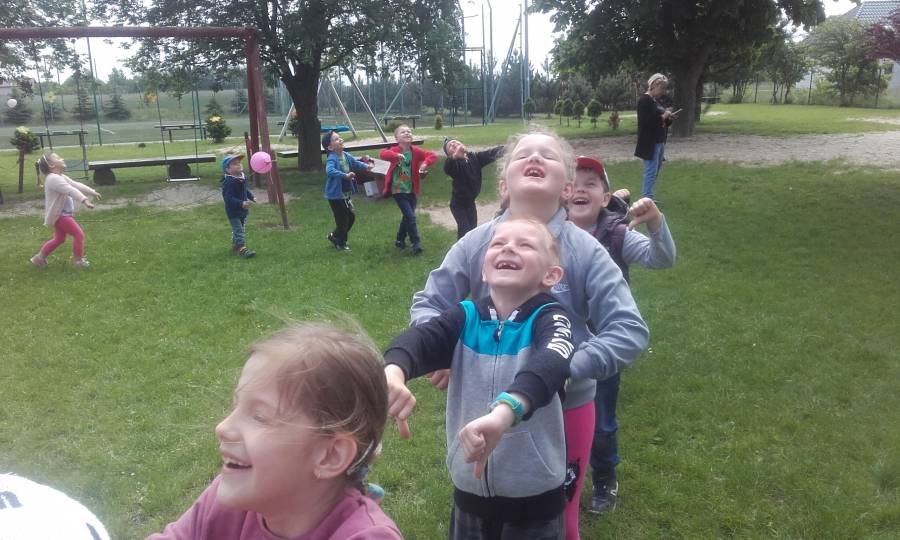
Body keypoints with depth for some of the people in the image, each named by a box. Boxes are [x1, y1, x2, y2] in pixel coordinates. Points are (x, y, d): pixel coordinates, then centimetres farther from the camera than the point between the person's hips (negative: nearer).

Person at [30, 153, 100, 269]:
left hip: (62, 214, 11)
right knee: (79, 234, -8)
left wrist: (92, 192, 22)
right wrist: (84, 200, -45)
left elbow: (76, 185, 19)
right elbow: (71, 191, -34)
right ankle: (78, 260, 4)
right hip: (60, 215, -11)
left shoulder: (61, 177, 13)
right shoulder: (53, 179, -21)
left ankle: (39, 258, 31)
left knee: (59, 239, 21)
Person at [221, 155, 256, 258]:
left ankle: (234, 246, 35)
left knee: (238, 229, 20)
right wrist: (241, 203, -37)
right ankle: (241, 248, -6)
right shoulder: (229, 182, -25)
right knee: (238, 230, -8)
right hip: (233, 211, -9)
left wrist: (251, 197, 14)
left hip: (242, 209, 9)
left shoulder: (242, 178, 3)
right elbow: (228, 198, -30)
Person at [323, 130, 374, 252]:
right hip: (335, 195, -9)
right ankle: (340, 243, 22)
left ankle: (334, 236, 36)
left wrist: (366, 166, 0)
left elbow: (355, 163, 18)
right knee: (342, 219, 1)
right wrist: (345, 175, -48)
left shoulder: (346, 155, 3)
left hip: (346, 194, 9)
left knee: (351, 216, 17)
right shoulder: (331, 159, -23)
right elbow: (330, 171, -41)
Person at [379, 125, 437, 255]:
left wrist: (425, 163, -29)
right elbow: (383, 154, -30)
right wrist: (396, 155, -49)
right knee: (410, 216, -12)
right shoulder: (395, 150, -11)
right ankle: (416, 243, -2)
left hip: (411, 190, 5)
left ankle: (400, 240, 37)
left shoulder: (415, 151, -2)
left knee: (408, 216, 17)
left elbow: (432, 155, -8)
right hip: (398, 190, -5)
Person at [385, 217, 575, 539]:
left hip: (534, 496, -2)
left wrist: (504, 413, -53)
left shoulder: (548, 319, -13)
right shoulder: (466, 317, -4)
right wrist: (393, 372, -45)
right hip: (469, 489, 3)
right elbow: (419, 338, -22)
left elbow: (551, 363, -34)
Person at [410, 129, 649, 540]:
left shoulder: (585, 251, -14)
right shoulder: (476, 243, -9)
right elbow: (427, 304, -3)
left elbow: (630, 330, -17)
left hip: (565, 408, -1)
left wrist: (569, 369, -29)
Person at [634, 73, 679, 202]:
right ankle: (646, 198, -2)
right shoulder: (644, 100, -12)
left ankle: (646, 196, 19)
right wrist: (663, 117, -16)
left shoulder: (656, 101, 15)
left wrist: (669, 118, 4)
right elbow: (647, 121, -23)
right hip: (650, 143, -10)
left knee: (656, 171, 12)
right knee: (651, 171, -8)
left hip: (659, 142, 10)